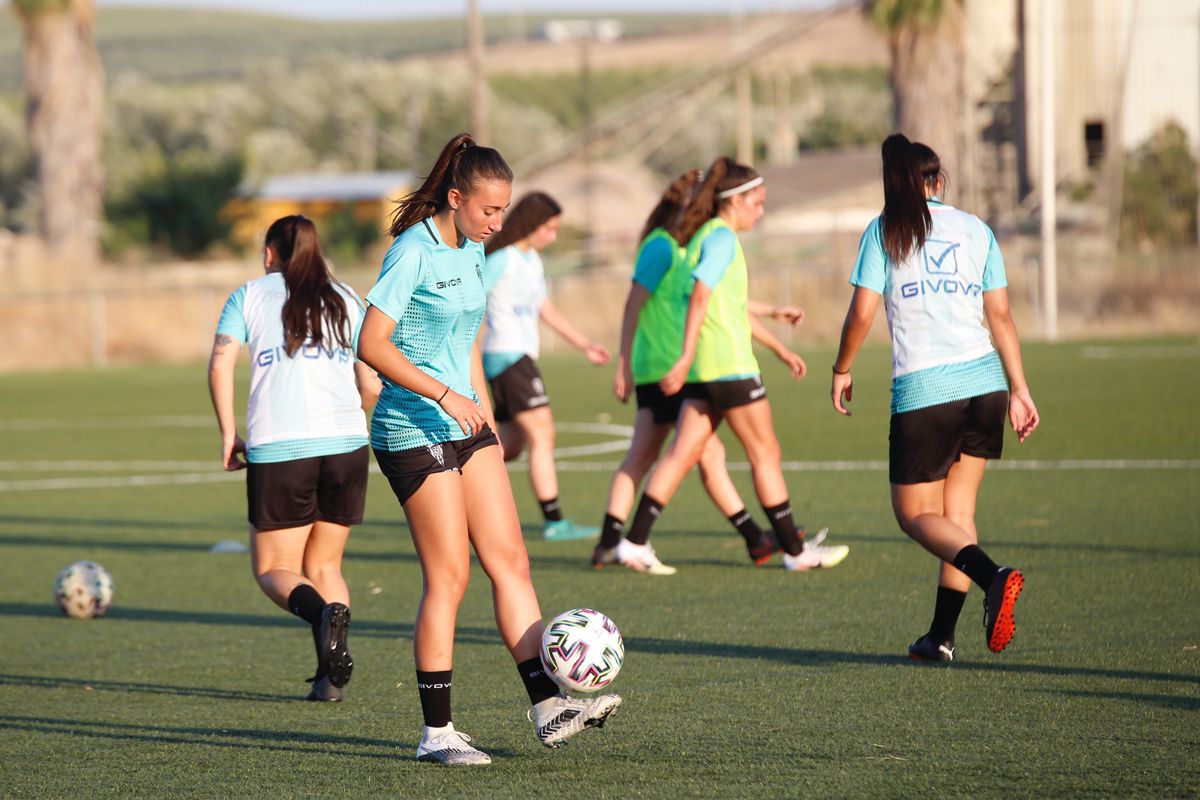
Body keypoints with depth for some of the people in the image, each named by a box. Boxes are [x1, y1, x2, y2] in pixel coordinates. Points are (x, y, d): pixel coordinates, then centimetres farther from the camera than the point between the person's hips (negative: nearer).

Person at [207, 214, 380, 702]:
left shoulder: (249, 297, 11)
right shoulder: (345, 300, 17)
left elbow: (220, 364, -4)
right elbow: (371, 387, 13)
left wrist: (228, 433, 2)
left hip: (278, 448, -3)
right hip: (345, 443, 3)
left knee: (274, 569, 8)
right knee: (324, 564, 15)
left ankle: (321, 611, -26)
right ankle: (331, 677, -4)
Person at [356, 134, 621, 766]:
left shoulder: (471, 253, 12)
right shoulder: (414, 253, -15)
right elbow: (372, 345, -20)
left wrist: (487, 423, 20)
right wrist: (444, 395, -24)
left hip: (464, 427, 8)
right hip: (413, 431, -8)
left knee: (510, 560, 2)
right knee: (448, 576, -6)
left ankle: (548, 707, 2)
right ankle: (437, 733, 1)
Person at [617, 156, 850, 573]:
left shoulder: (708, 236, 19)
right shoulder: (722, 238, -10)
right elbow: (701, 296, -22)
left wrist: (781, 350, 32)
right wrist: (686, 358, -28)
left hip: (704, 368, 9)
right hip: (729, 365, -9)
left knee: (682, 454, 5)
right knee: (765, 453, 0)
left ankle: (635, 542, -1)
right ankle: (794, 550, 7)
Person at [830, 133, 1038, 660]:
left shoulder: (884, 231, 1)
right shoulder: (976, 230, 10)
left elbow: (862, 313, -4)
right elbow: (1001, 315, 8)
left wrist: (841, 370, 11)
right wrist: (1019, 390, 12)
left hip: (922, 392, -4)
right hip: (984, 383, 4)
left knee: (916, 514, 5)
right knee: (957, 511, 13)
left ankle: (992, 576, -22)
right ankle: (942, 635, 10)